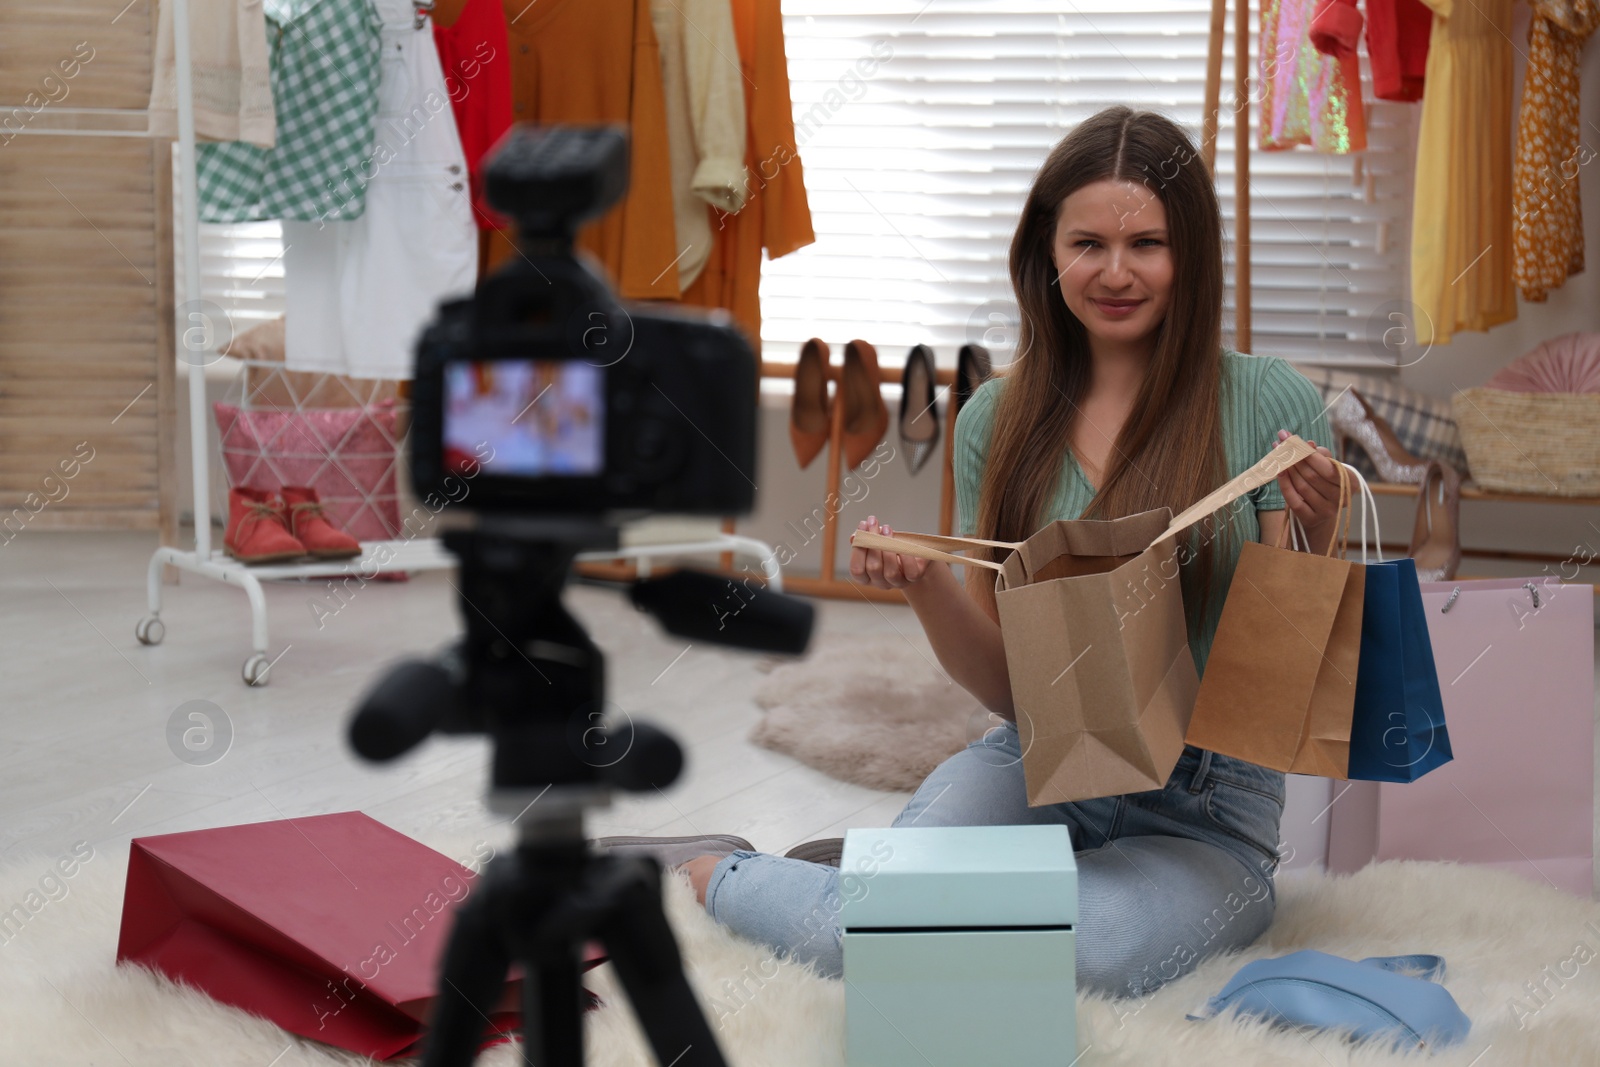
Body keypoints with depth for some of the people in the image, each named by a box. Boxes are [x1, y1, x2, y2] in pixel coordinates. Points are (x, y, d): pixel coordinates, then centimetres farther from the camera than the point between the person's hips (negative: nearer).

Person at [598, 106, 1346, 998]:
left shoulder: (1269, 403, -5)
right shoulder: (999, 421, 3)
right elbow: (1006, 686, 4)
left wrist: (1317, 535, -23)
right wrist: (924, 582, -14)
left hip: (1204, 813, -1)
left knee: (1082, 953, -33)